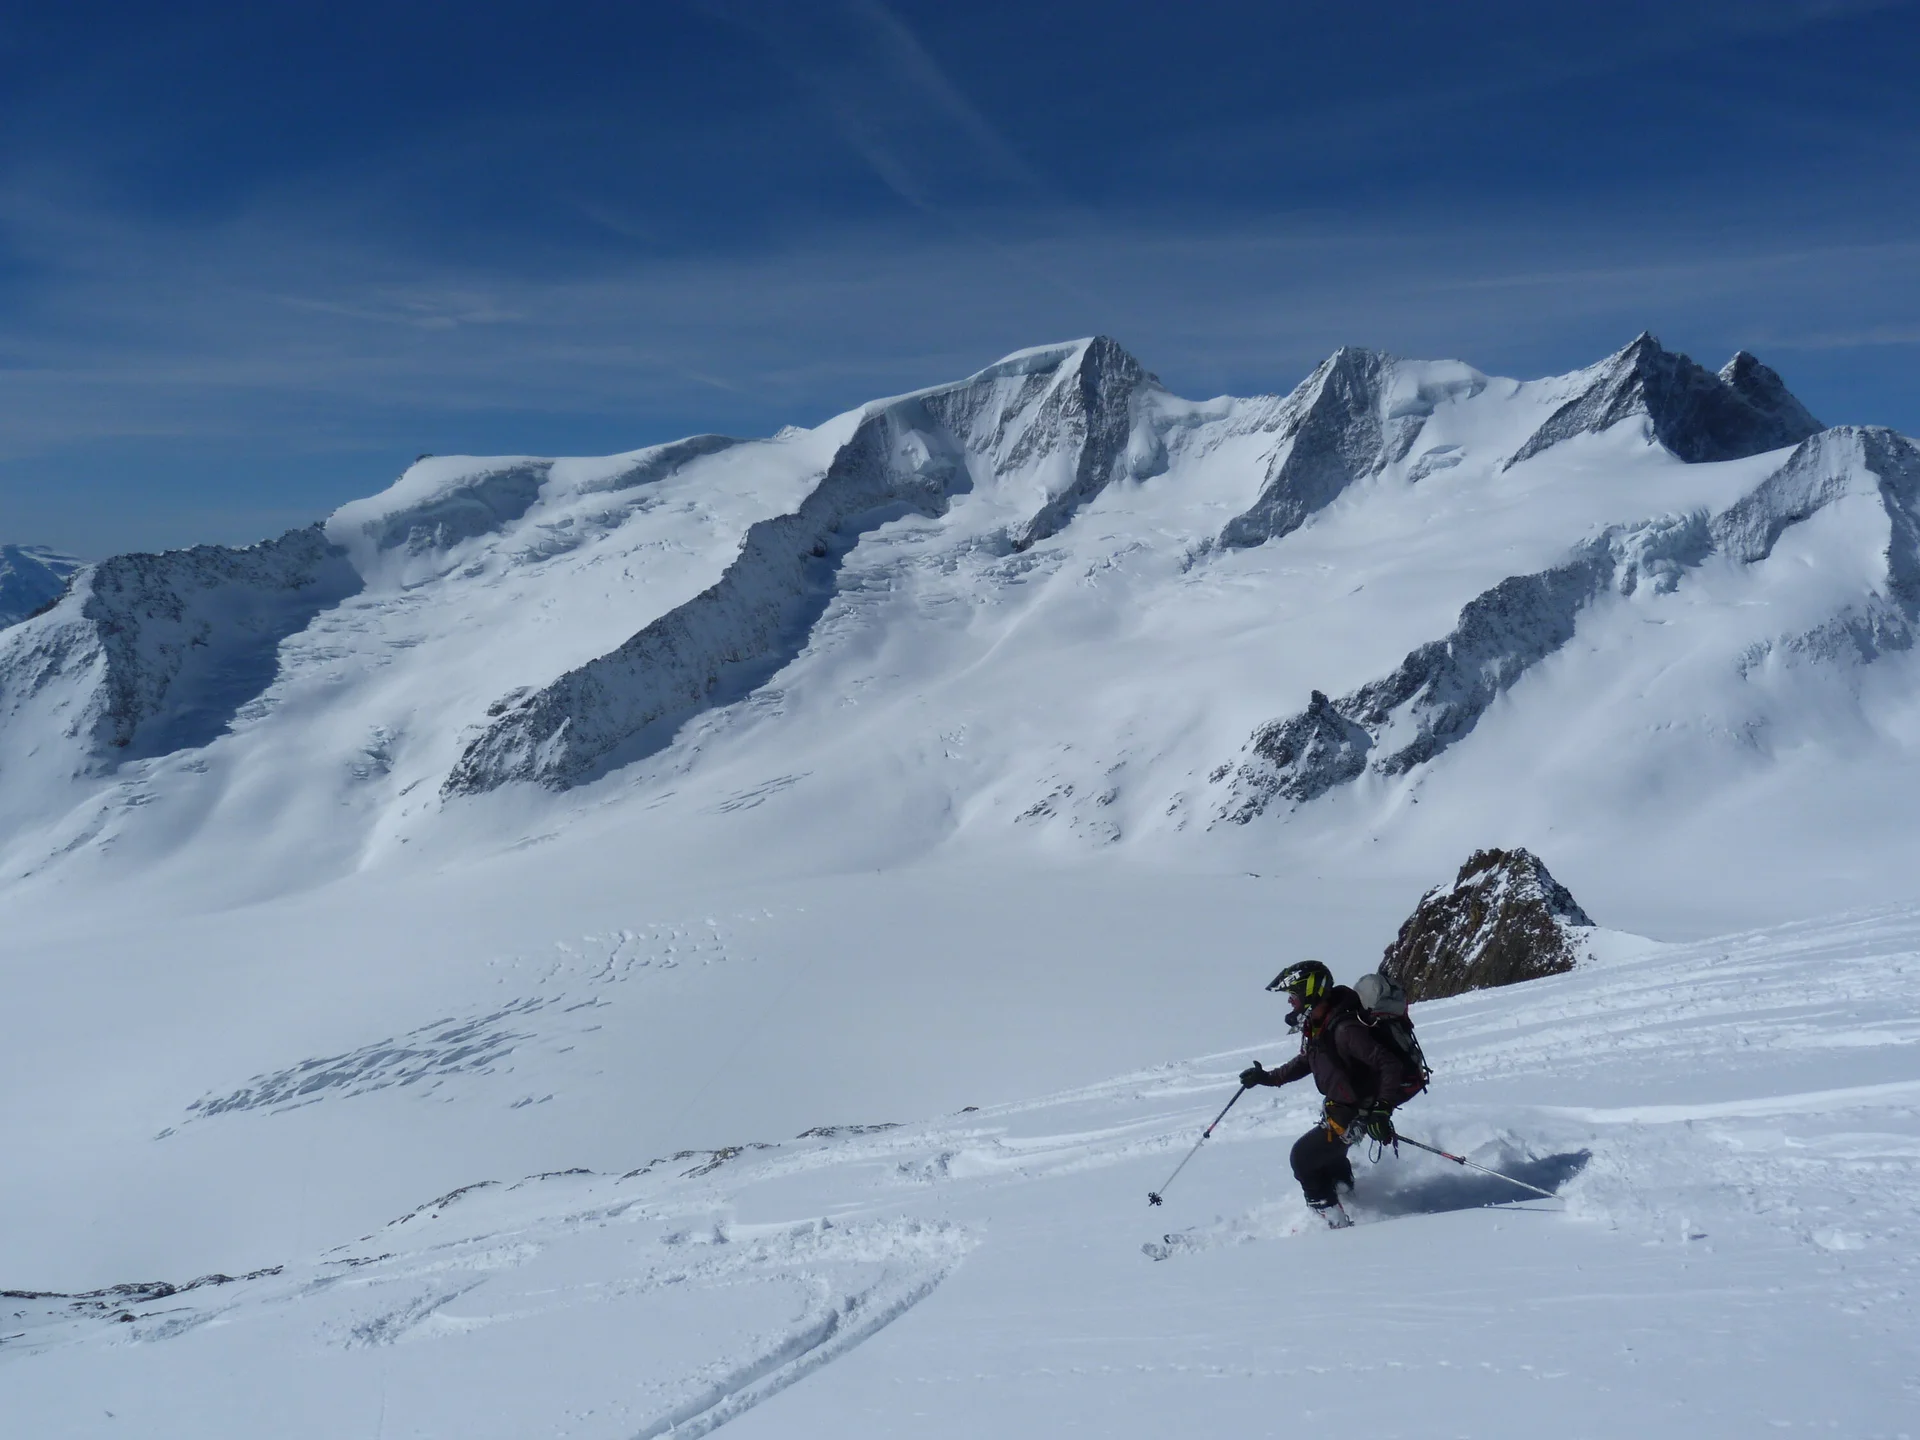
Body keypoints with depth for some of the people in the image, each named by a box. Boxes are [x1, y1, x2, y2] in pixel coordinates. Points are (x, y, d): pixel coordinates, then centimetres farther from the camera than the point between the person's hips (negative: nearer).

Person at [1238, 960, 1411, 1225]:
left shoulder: (1344, 1029, -31)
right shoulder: (1316, 1025, -1)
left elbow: (1390, 1064, -32)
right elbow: (1306, 1060, 19)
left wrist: (1382, 1110, -35)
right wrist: (1268, 1077, 14)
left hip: (1356, 1114, -10)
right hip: (1336, 1108, 10)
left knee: (1303, 1157, -6)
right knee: (1327, 1157, 27)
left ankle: (1334, 1222, 2)